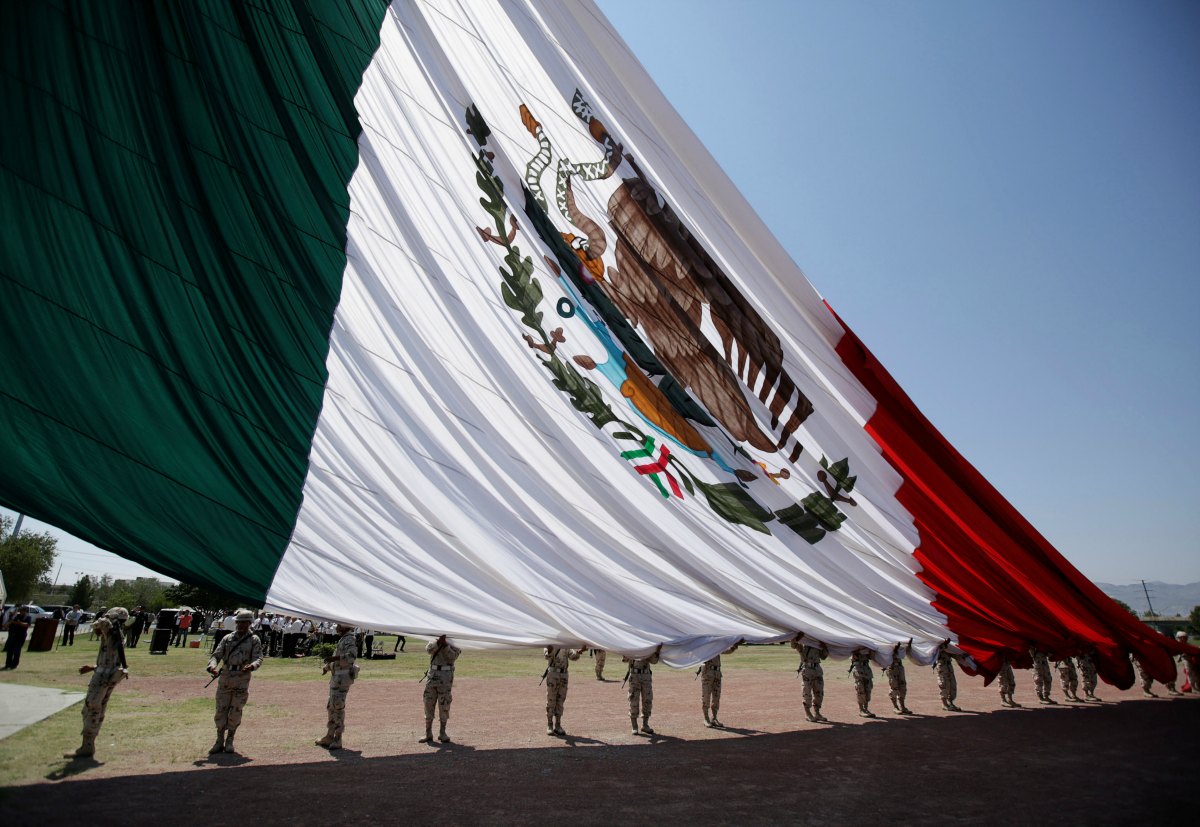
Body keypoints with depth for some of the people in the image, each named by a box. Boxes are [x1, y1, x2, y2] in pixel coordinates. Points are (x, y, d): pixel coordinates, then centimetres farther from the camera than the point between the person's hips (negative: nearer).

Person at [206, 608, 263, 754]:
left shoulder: (254, 640, 3)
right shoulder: (227, 638, 10)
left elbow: (258, 658, -4)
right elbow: (217, 655, 5)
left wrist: (252, 666, -27)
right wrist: (212, 665, -17)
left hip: (242, 679, -2)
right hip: (225, 678, 2)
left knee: (235, 711, 3)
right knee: (221, 709, 4)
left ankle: (230, 741, 18)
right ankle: (220, 741, 17)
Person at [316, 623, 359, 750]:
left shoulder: (350, 640, -14)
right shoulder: (342, 639, 17)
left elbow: (351, 655, -32)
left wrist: (334, 658, -34)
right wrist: (327, 667, 27)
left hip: (343, 678, -10)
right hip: (336, 677, 10)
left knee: (338, 706, -8)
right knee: (331, 707, 16)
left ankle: (338, 739, -2)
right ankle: (329, 737, 26)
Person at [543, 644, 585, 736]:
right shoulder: (550, 643, -3)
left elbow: (573, 656, 2)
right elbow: (547, 656, -21)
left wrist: (579, 652, -17)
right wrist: (549, 650, -44)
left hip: (564, 675, 4)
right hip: (553, 674, -4)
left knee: (560, 701, 7)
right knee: (551, 701, 0)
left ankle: (557, 726, 14)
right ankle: (549, 726, 9)